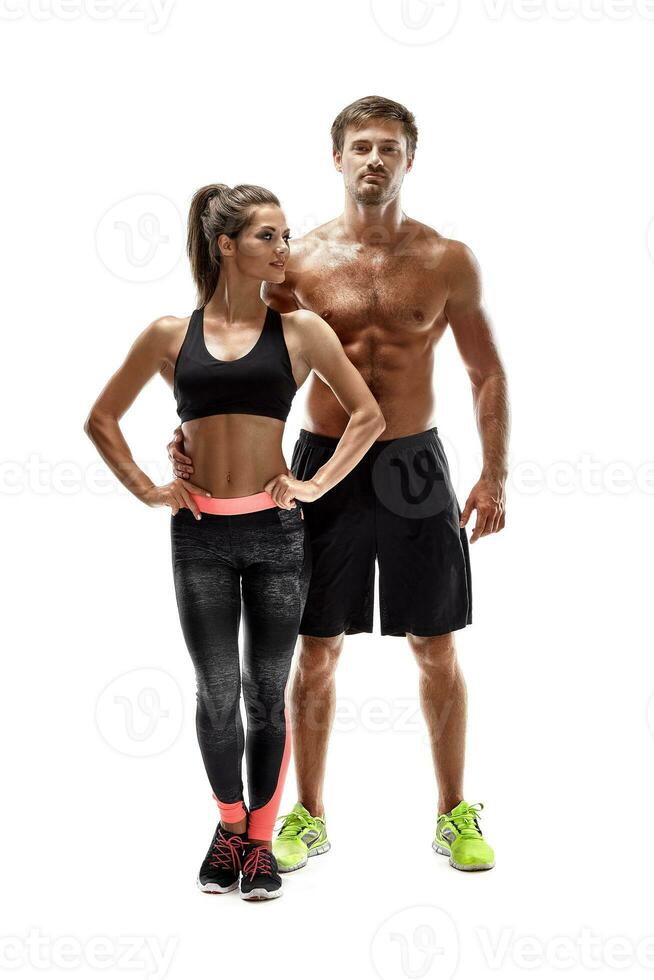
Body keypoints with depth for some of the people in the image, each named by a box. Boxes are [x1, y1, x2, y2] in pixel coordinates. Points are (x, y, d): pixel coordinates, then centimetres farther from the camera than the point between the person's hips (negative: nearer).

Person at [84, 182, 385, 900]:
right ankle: (229, 825, 28)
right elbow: (101, 420, 13)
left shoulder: (299, 329, 2)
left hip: (276, 530, 0)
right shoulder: (171, 334, 4)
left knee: (267, 693, 6)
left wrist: (319, 484, -1)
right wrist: (146, 490, 5)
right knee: (217, 693, 8)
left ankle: (260, 840, 20)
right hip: (199, 534, 1)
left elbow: (368, 416, 7)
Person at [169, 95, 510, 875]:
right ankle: (308, 816, 23)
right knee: (317, 651, 7)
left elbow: (487, 374, 6)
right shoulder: (300, 260, -1)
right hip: (326, 465, 0)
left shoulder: (447, 261, 0)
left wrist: (494, 476, -2)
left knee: (436, 651, 7)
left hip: (414, 465, 0)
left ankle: (454, 816, 22)